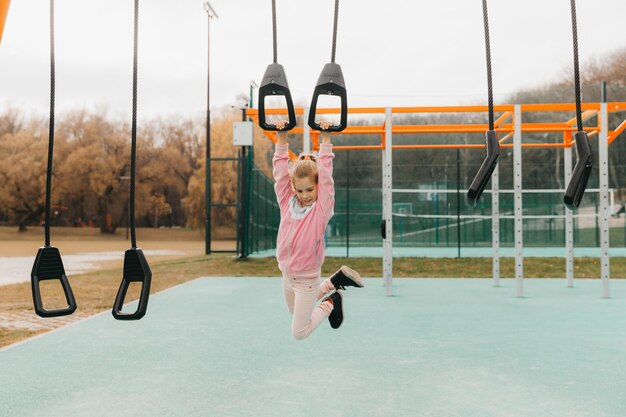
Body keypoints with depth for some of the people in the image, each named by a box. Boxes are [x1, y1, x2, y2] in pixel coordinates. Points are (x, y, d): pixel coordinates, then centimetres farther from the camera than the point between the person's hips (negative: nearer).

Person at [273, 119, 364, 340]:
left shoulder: (322, 208, -14)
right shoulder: (287, 202, -4)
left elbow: (325, 175, -22)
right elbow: (280, 172, -7)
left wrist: (325, 139, -22)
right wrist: (281, 138, -14)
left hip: (307, 278, -6)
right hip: (287, 274, 6)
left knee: (299, 332, 1)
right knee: (296, 313, 30)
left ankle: (330, 303, 22)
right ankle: (334, 281, 37)